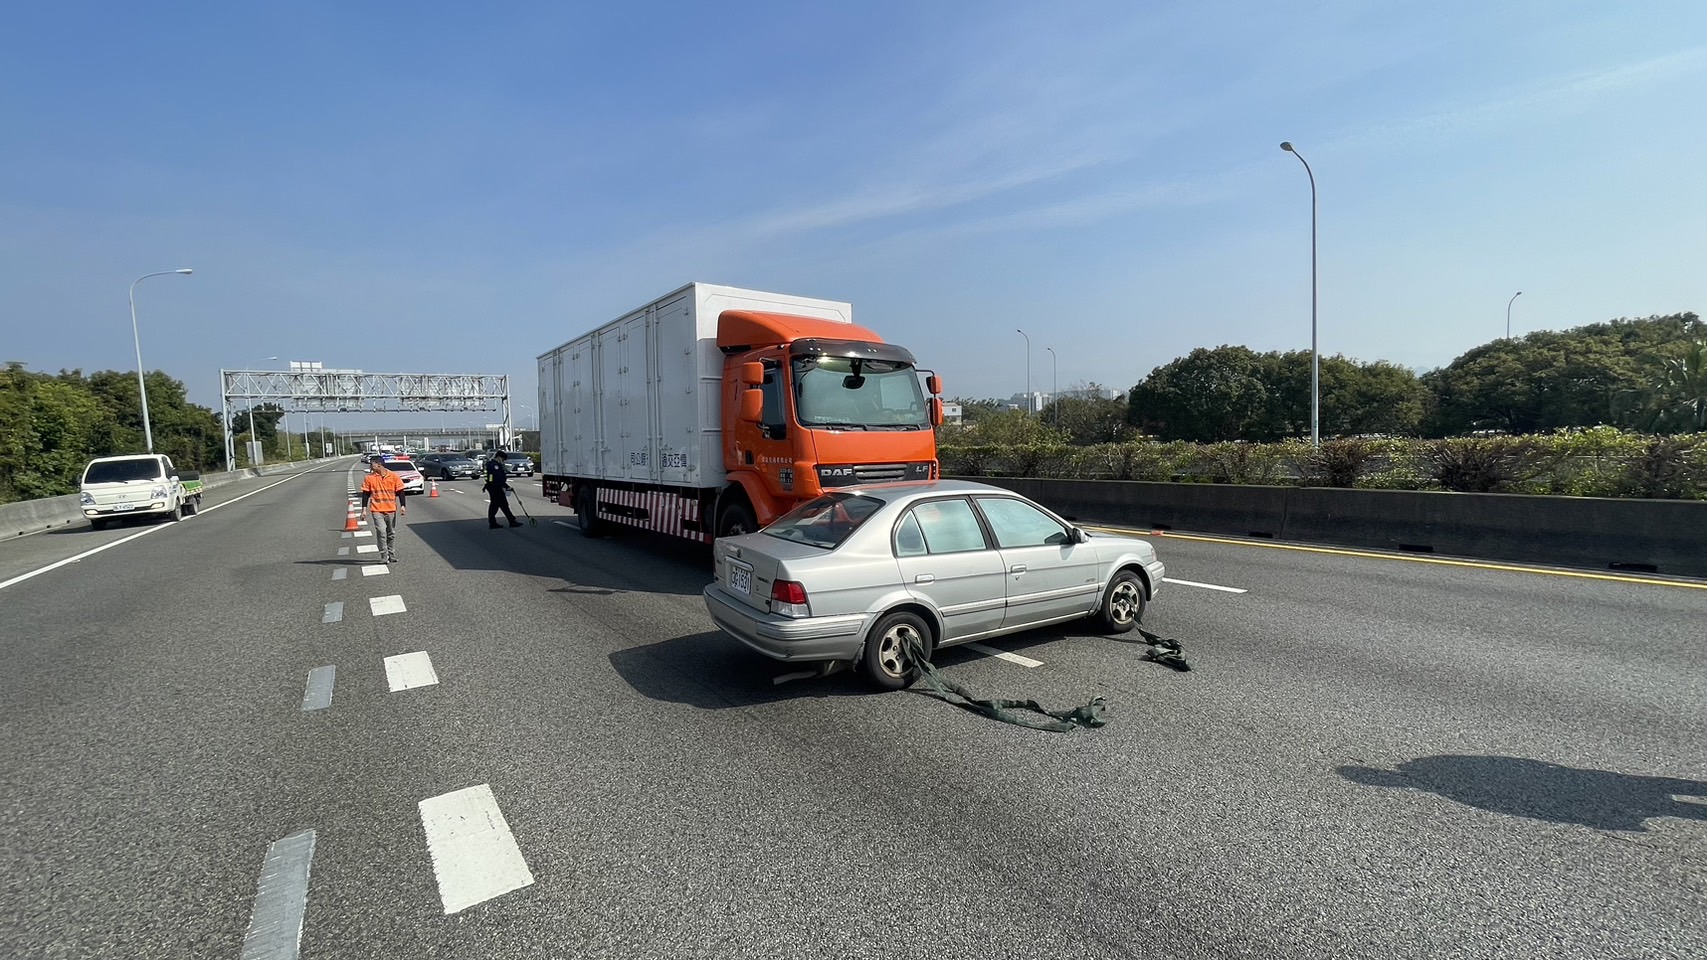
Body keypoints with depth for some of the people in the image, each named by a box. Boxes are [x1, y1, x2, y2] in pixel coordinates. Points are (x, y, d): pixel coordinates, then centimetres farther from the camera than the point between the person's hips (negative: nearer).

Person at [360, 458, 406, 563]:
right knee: (381, 532, -13)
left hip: (391, 510, 1)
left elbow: (400, 491, 3)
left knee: (392, 534, 9)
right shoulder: (369, 478, 2)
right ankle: (384, 556, -7)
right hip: (377, 511, -1)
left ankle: (392, 556, 20)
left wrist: (402, 505, -7)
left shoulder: (393, 476, 1)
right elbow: (365, 494, 6)